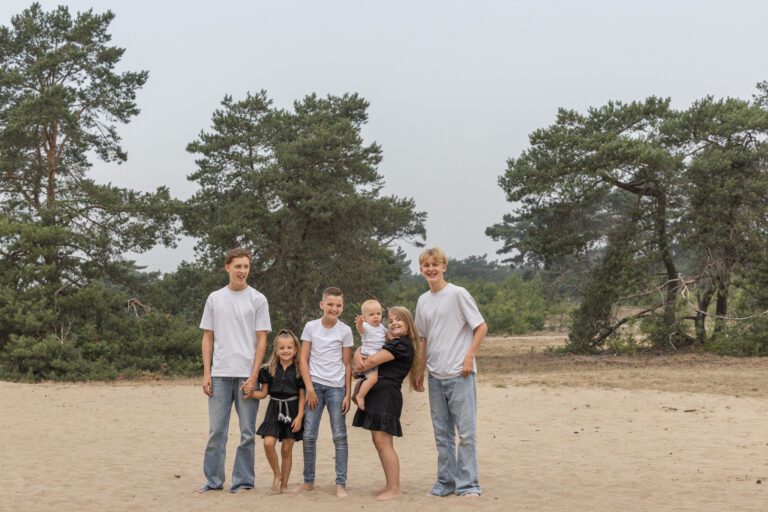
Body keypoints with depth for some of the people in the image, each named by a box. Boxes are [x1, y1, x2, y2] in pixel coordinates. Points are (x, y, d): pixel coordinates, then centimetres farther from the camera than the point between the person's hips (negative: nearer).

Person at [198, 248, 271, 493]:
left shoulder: (258, 300, 2)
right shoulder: (214, 298, 9)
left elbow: (261, 340, 0)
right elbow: (208, 338, 11)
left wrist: (253, 376, -8)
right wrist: (206, 373, 3)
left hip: (246, 375, -2)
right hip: (219, 374, 2)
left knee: (247, 432, 2)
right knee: (216, 431, 5)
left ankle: (243, 481, 10)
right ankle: (213, 480, 13)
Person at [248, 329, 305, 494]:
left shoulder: (299, 371, -1)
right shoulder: (269, 370, 2)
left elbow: (302, 396, 0)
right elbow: (264, 393, 4)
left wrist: (299, 417, -7)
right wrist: (251, 393, -16)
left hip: (292, 411, -1)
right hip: (274, 410, 1)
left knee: (287, 449, 4)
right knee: (268, 443, -16)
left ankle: (284, 483, 17)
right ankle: (277, 474, 6)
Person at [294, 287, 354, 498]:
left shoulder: (345, 331, 1)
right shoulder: (311, 327, 1)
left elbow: (347, 364, 3)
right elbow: (303, 359, 1)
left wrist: (347, 394, -2)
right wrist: (309, 388, -7)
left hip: (336, 387, -1)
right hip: (315, 385, 1)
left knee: (339, 436, -2)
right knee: (309, 435, 2)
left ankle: (341, 484, 2)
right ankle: (308, 481, 14)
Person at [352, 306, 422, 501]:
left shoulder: (403, 344, -9)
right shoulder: (388, 343, 21)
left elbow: (375, 360, -17)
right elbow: (362, 349, 17)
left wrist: (360, 366, 2)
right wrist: (358, 356, -6)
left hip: (387, 394, -10)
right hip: (376, 394, 10)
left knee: (383, 441, -12)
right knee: (377, 440, 11)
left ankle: (394, 489, -10)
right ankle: (390, 485, 18)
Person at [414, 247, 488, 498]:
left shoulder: (458, 294, -7)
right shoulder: (423, 301, 10)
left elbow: (481, 327, -6)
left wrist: (469, 356, -13)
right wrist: (420, 371, 15)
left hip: (460, 374, -6)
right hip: (435, 376, 6)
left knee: (466, 431, -3)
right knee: (442, 433, 11)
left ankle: (468, 484, 4)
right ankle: (446, 482, 20)